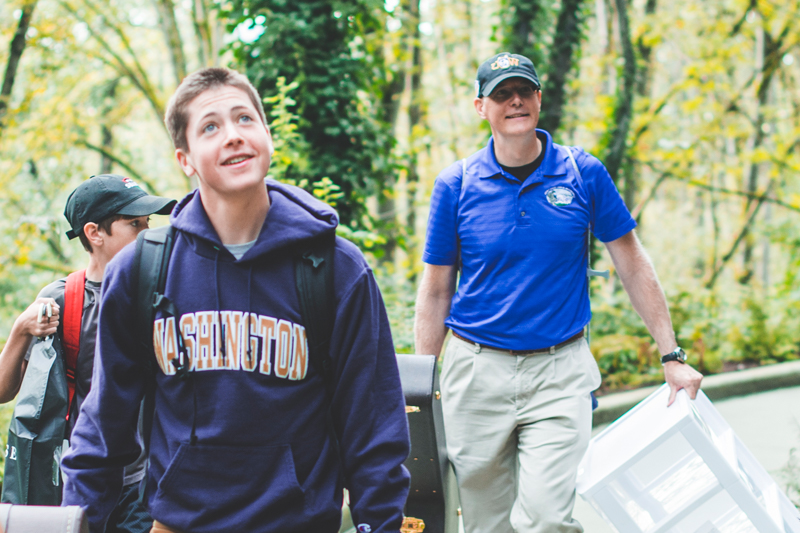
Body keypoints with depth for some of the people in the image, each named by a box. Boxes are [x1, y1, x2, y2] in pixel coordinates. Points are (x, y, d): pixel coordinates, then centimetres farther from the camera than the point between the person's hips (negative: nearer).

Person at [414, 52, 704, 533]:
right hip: (476, 371, 1)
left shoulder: (583, 173, -1)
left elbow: (632, 263, 6)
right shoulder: (456, 185, 0)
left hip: (560, 370, -1)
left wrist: (672, 355, 2)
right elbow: (436, 292, 4)